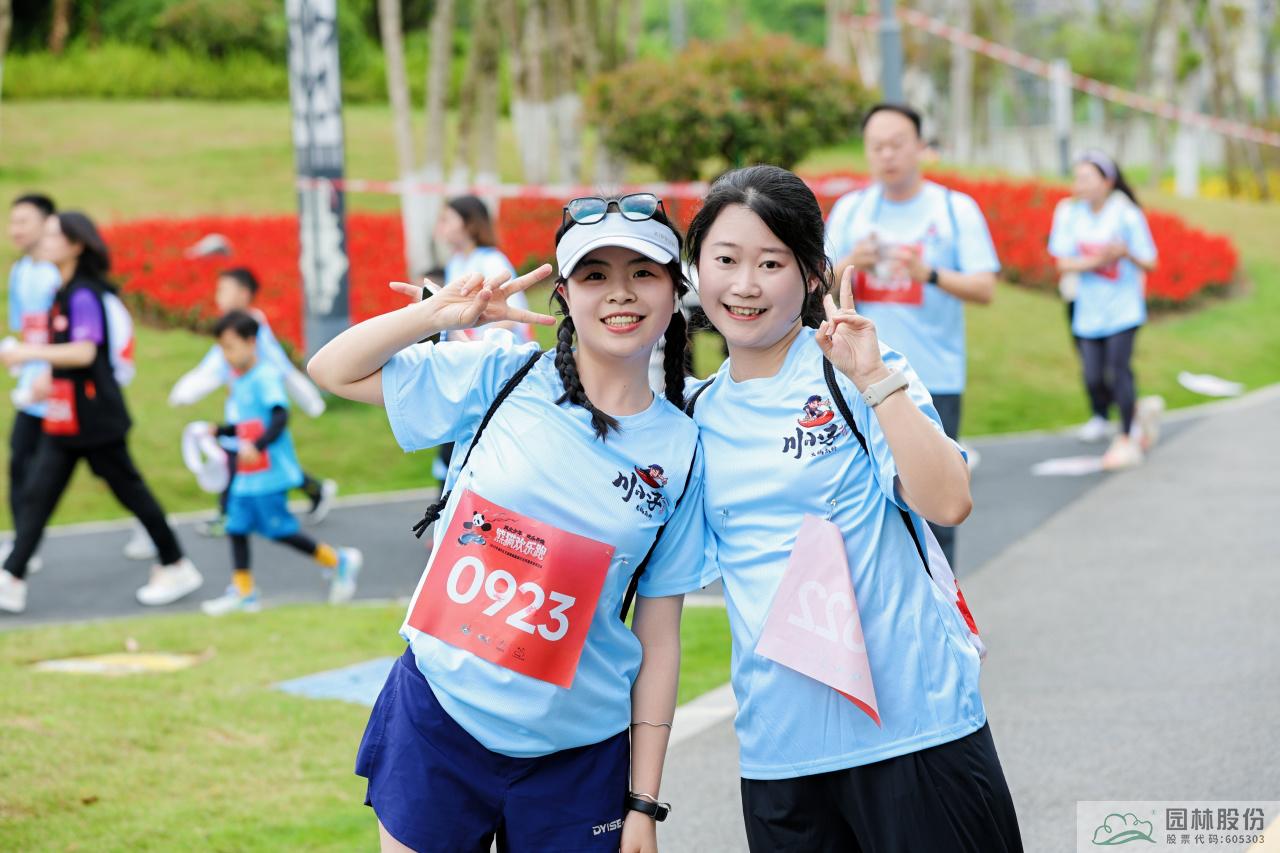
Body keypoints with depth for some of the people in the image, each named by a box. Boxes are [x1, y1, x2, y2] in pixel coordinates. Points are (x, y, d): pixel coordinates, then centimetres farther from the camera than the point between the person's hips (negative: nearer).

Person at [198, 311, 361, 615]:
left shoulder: (265, 377, -14)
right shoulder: (238, 382, 12)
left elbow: (280, 417, -25)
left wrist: (257, 446, -36)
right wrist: (219, 431, 6)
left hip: (270, 472, -9)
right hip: (246, 474, 9)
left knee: (280, 530, -3)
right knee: (236, 526, 6)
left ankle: (338, 561, 11)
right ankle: (243, 591, 13)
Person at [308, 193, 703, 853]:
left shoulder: (680, 451, -1)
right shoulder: (501, 378, -2)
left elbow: (659, 636, 1)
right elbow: (332, 371, 2)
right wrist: (440, 311, -14)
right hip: (435, 721, 0)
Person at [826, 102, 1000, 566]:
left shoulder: (956, 209, 1)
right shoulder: (849, 209, 10)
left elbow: (984, 288, -5)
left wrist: (930, 274, -23)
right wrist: (849, 265, -11)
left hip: (934, 379, -3)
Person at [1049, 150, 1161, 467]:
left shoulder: (1127, 215, -10)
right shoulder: (1070, 212, -1)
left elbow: (1149, 265, -7)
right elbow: (1063, 263, -4)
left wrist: (1126, 253, -27)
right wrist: (1097, 261, -19)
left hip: (1123, 307, -4)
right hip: (1088, 308, 4)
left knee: (1119, 368, -12)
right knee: (1094, 378, 0)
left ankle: (1127, 438, 1)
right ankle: (1138, 411, 27)